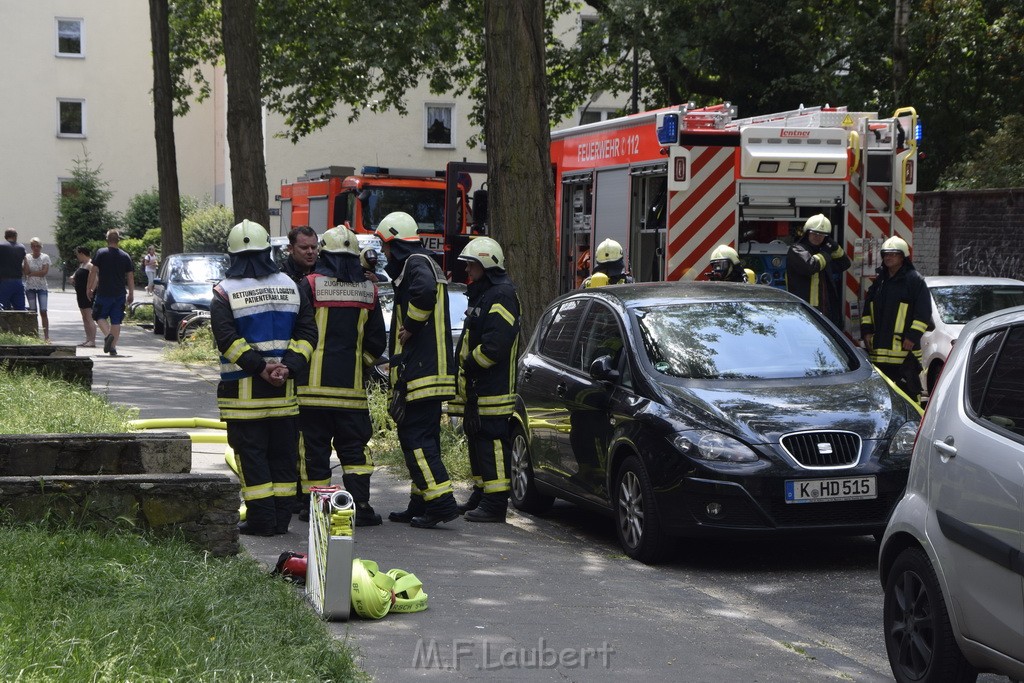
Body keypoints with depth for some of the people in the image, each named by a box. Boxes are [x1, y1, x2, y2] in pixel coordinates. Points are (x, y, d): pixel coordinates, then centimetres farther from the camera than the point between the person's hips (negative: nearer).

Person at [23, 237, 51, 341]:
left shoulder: (45, 257, 1)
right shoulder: (27, 257, 5)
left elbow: (44, 272, -10)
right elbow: (26, 272, -7)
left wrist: (32, 273, -9)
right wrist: (25, 259, -11)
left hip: (42, 287, -1)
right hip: (30, 287, 1)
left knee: (43, 311, -9)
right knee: (33, 311, 0)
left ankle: (46, 336, -11)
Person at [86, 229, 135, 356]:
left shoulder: (101, 253, -3)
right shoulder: (125, 256, 6)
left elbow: (93, 272, -6)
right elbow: (130, 277, 7)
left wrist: (90, 288, 2)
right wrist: (131, 294, 14)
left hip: (103, 293, -2)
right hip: (120, 294, 3)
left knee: (100, 316, 10)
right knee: (116, 321, 6)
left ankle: (107, 335, -15)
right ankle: (113, 347, 4)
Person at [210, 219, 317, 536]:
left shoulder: (225, 293, -5)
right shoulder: (291, 287, 7)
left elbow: (227, 339, -15)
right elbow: (307, 332, 1)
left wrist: (259, 366, -14)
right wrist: (288, 367, -7)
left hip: (243, 389, -4)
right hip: (284, 390, 4)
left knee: (251, 453, 2)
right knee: (283, 453, 10)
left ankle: (261, 518, 0)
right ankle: (281, 518, 13)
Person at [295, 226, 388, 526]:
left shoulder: (310, 284, -6)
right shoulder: (368, 290, 5)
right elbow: (377, 342, 10)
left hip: (314, 381, -2)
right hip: (351, 384, 2)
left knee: (313, 445, 5)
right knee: (354, 445, 7)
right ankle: (361, 506, 0)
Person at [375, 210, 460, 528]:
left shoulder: (415, 263, -10)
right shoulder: (424, 263, 24)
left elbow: (425, 291, -30)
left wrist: (410, 327, -19)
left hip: (420, 370, -11)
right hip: (431, 369, 11)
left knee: (416, 436, -11)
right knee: (418, 436, 14)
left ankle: (441, 501, -15)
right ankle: (421, 503, 18)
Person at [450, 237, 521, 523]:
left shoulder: (502, 296, -13)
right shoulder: (481, 294, 22)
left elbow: (494, 346, -23)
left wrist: (469, 365, -14)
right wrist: (464, 372, 17)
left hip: (493, 391, -11)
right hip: (476, 389, 11)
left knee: (492, 443, -11)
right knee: (477, 441, 16)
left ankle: (495, 504, -11)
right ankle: (481, 496, 24)